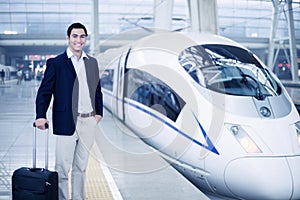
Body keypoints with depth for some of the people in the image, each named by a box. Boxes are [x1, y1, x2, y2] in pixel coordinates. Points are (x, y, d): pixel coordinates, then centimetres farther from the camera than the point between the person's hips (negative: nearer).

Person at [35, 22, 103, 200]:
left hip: (89, 123, 5)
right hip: (66, 123, -4)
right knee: (63, 168, -1)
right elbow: (45, 91, -4)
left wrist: (99, 112, 11)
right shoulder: (56, 63, -2)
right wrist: (41, 116, -14)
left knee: (81, 167, 14)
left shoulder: (92, 62, 13)